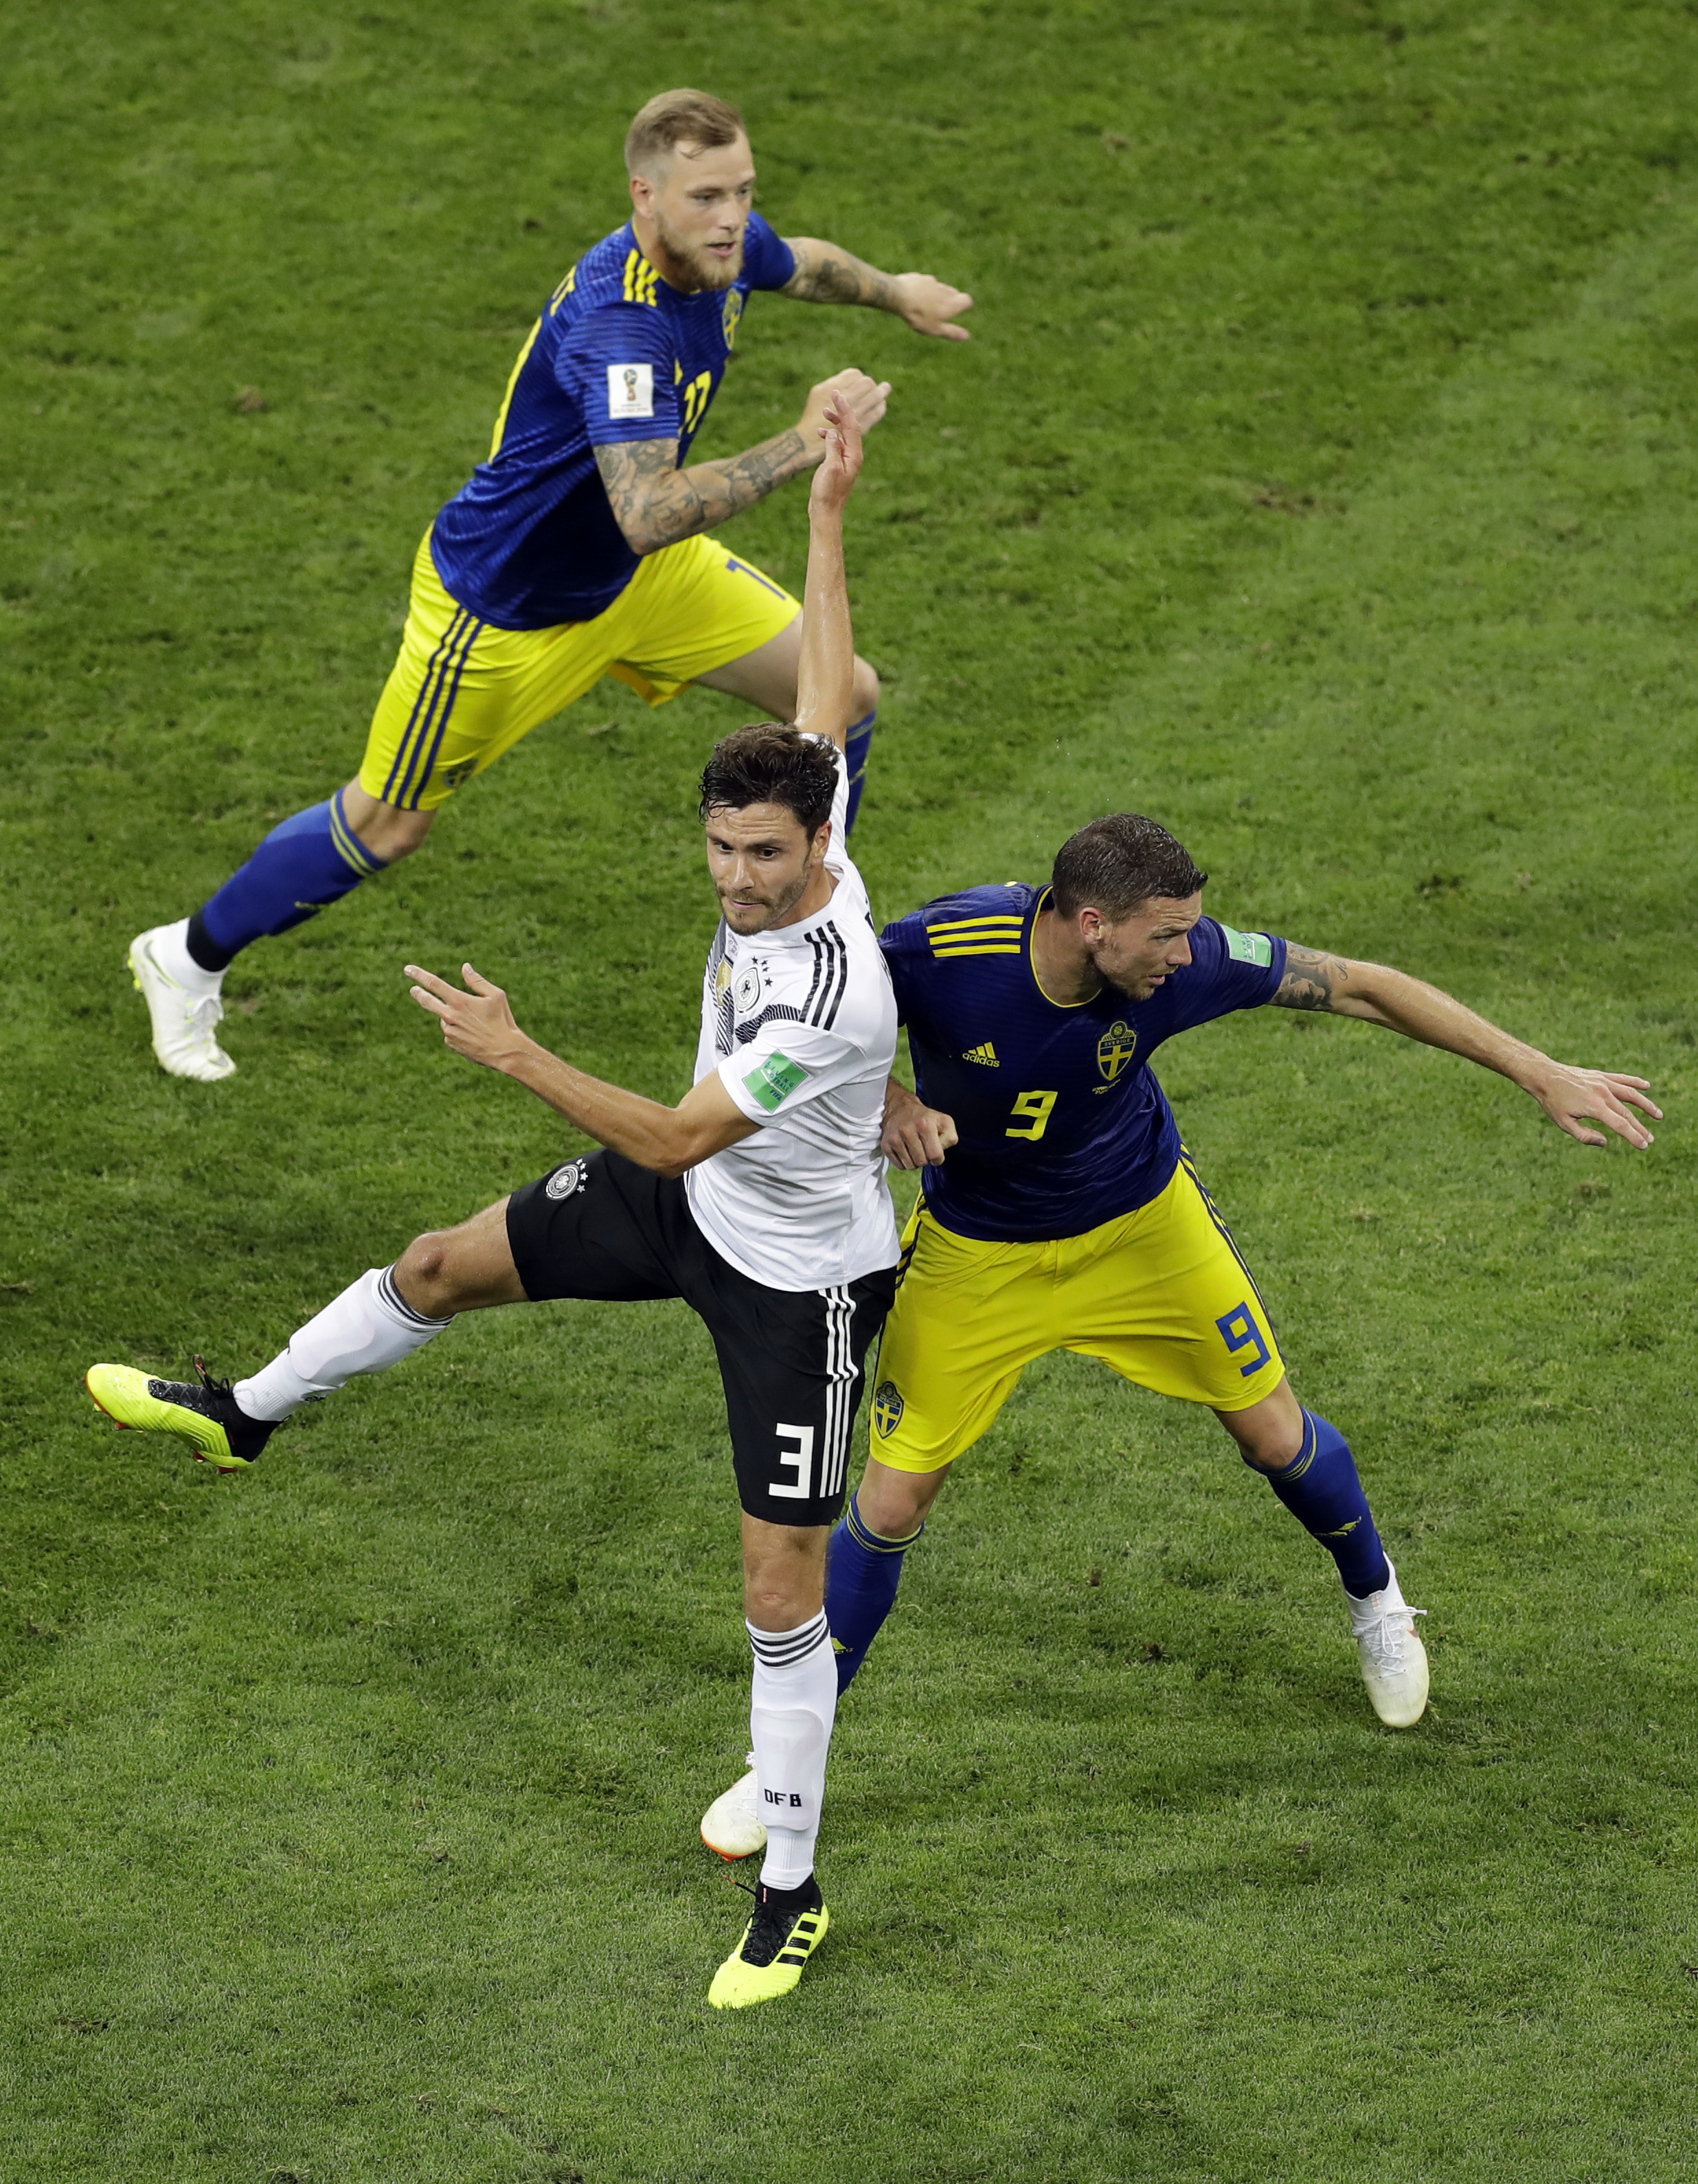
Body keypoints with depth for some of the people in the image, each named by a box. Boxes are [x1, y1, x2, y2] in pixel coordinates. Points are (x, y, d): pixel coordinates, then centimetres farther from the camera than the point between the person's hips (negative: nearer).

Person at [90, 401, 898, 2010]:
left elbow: (676, 1139, -35)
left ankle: (791, 1894, 10)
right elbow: (828, 686, -1)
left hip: (798, 1282, -9)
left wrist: (514, 1056, -35)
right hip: (695, 1207, 9)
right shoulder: (786, 852, -17)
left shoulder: (831, 992, -40)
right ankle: (245, 1413, 50)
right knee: (447, 1263, 22)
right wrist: (828, 506, 2)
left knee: (781, 1593, -4)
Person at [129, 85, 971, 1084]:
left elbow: (800, 264, 17)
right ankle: (190, 958, 32)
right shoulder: (617, 323, -40)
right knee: (389, 825, 8)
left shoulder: (728, 250, -12)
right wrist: (801, 447, -51)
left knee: (846, 697, 5)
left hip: (638, 578, 8)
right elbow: (648, 512, -52)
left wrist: (892, 289, 33)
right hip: (501, 602, -8)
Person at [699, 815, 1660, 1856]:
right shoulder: (942, 949, -34)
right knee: (891, 1504, -3)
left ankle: (1374, 1593, 46)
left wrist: (1542, 1074, -15)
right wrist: (887, 1098, -34)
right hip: (980, 1254, -2)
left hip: (1143, 1223, 2)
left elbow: (1361, 986, -17)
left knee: (1277, 1435, 11)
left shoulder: (1188, 959, -29)